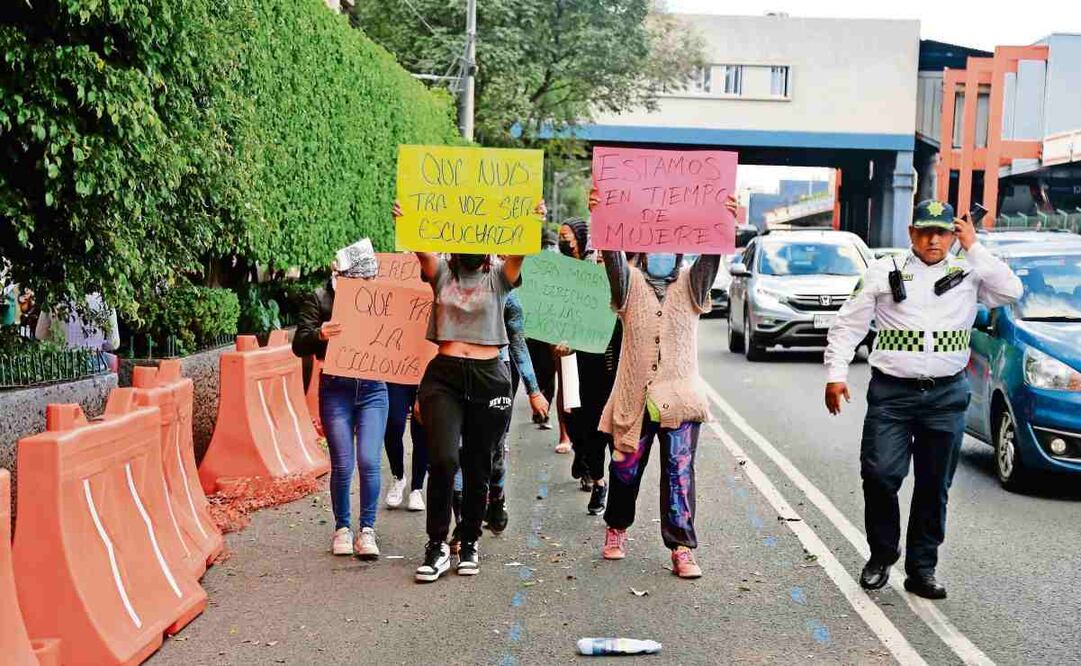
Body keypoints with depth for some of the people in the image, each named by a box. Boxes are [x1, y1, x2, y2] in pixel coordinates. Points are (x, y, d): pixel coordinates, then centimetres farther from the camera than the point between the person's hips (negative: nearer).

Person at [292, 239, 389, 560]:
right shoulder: (319, 299, -1)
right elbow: (299, 345, -4)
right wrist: (319, 335, -23)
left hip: (373, 389, 1)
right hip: (336, 390, -1)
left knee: (369, 461, -6)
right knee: (342, 464, 1)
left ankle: (367, 530, 6)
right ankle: (342, 528, 19)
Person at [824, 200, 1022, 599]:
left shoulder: (968, 274, 10)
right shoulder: (884, 272, 7)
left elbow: (1010, 291, -7)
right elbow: (848, 326, 6)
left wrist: (974, 248, -4)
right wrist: (835, 374, -3)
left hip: (947, 395, 2)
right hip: (891, 391, -1)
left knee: (934, 487, 6)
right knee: (880, 475, -9)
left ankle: (922, 569, 17)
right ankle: (882, 555, 13)